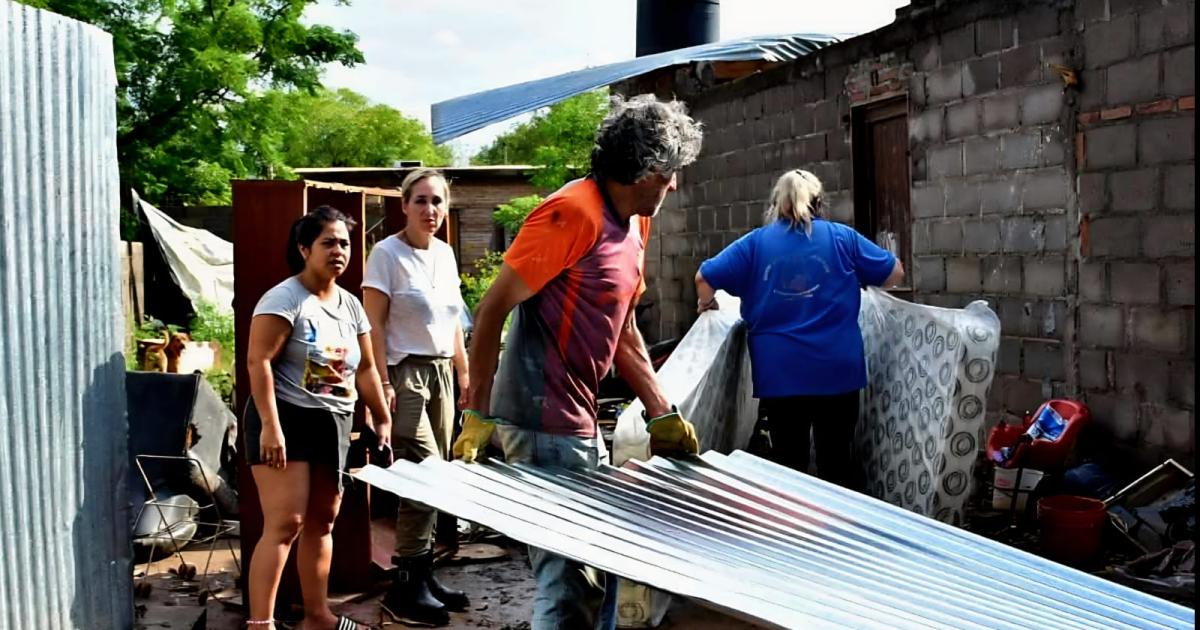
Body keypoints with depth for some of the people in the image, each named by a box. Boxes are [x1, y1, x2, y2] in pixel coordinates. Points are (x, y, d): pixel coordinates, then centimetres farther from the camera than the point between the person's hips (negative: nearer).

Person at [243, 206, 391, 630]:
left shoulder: (351, 305, 12)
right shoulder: (284, 298, -11)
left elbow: (365, 369, 17)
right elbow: (257, 361, -18)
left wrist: (383, 421, 15)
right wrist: (270, 425, -24)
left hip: (333, 423, 8)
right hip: (287, 420, -7)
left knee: (322, 520, 12)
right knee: (286, 523, -12)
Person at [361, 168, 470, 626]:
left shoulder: (445, 254, 12)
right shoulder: (387, 253, -8)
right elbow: (374, 325, -12)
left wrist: (464, 373, 16)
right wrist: (383, 384, -17)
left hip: (440, 372, 7)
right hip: (405, 371, -7)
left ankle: (423, 576, 18)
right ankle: (406, 586, -2)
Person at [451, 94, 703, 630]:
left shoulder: (633, 224, 12)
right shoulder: (573, 212, -17)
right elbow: (492, 309, -17)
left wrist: (662, 413, 16)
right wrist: (477, 414, -18)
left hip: (581, 424, 10)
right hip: (543, 425, -10)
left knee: (599, 568, 18)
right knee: (570, 580, -4)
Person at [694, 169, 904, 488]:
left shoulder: (755, 243, 3)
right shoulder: (842, 237, 4)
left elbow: (704, 277, 4)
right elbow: (895, 273, 12)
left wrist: (706, 303, 25)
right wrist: (860, 279, 32)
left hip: (780, 375, 0)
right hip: (836, 372, 0)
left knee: (789, 466, 8)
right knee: (837, 462, 9)